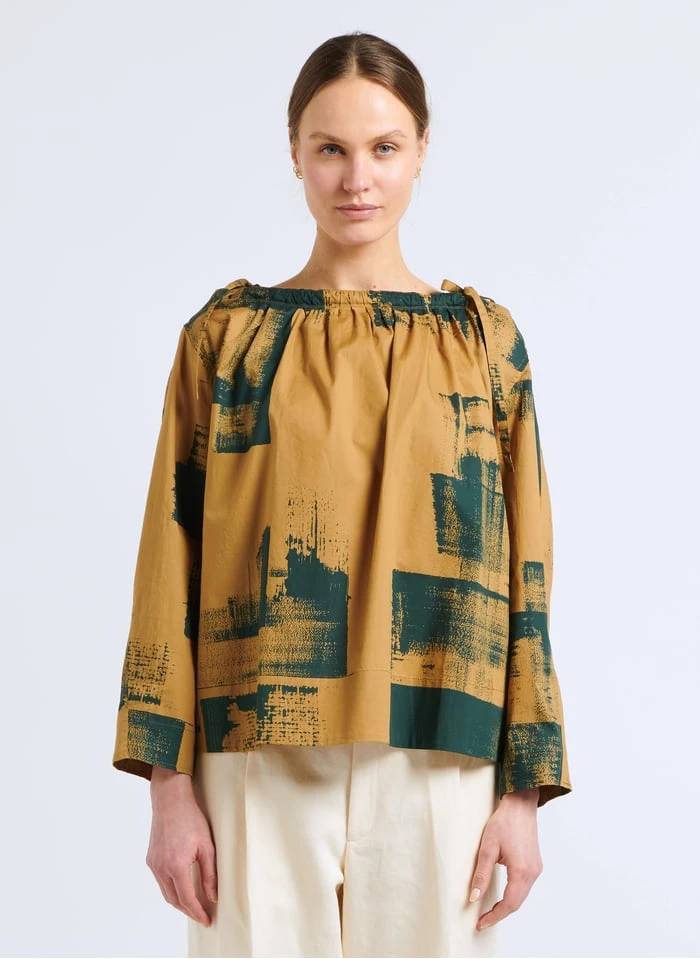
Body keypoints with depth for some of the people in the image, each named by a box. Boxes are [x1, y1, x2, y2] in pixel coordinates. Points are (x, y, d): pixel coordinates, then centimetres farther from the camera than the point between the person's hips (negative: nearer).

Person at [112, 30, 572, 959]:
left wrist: (523, 789, 0)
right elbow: (171, 563, 2)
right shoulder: (226, 335, 4)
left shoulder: (484, 340, 5)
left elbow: (522, 571, 4)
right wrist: (171, 782, -3)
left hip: (436, 765, 1)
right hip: (258, 765, 0)